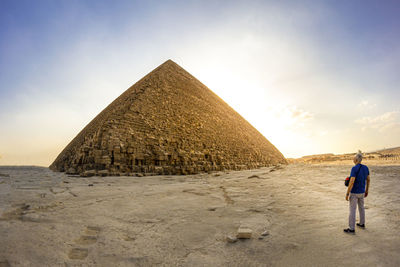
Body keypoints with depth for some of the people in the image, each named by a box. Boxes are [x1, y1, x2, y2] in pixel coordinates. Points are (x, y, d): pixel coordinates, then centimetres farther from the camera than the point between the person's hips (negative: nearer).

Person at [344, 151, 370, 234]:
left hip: (354, 192, -8)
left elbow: (351, 182, -29)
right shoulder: (366, 168, -1)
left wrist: (347, 194, -21)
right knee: (361, 207, 26)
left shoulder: (354, 168, -26)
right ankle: (362, 223, 42)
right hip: (361, 192, 8)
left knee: (352, 210, 1)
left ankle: (351, 229, 8)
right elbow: (368, 180, 10)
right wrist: (366, 191, 23)